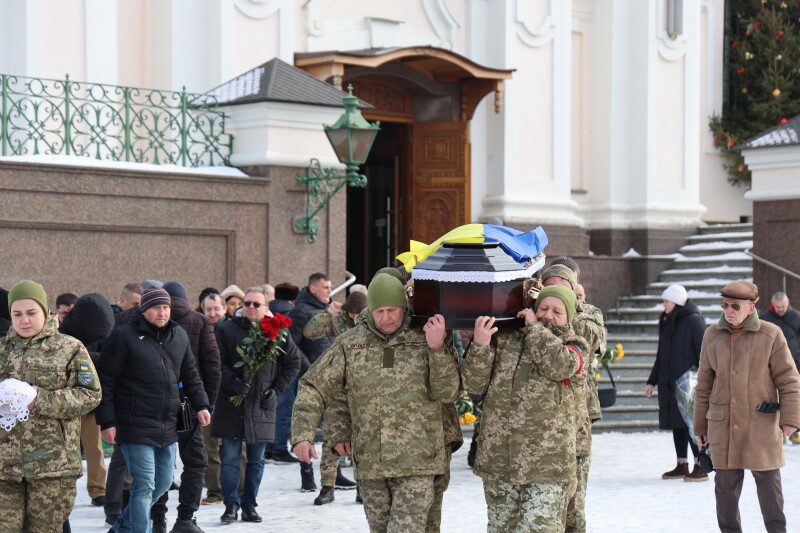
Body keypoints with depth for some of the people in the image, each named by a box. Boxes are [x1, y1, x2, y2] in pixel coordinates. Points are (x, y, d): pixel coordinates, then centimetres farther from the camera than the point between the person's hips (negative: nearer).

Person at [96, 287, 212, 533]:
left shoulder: (179, 336, 10)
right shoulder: (124, 336, -8)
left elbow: (190, 375, 20)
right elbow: (105, 380, -9)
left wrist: (201, 405, 7)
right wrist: (107, 421, -12)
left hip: (168, 427, 7)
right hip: (136, 427, -7)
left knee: (163, 482, 14)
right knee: (144, 487, -8)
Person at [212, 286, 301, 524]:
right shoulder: (227, 330, 1)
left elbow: (293, 362, 11)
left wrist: (276, 390, 2)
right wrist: (232, 382, -18)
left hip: (262, 406, 1)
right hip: (231, 405, -1)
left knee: (257, 460, 8)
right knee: (229, 458, -1)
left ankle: (249, 505, 17)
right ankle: (231, 505, 5)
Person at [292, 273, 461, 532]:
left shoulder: (425, 338, 1)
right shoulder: (349, 343, 7)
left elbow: (448, 393, -4)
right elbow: (314, 387, 10)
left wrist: (438, 350, -17)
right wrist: (303, 433, -1)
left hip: (417, 463, -3)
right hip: (370, 465, 3)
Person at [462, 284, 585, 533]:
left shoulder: (571, 346, 6)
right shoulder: (504, 340, 10)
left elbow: (559, 366, -19)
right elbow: (473, 384, 3)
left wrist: (535, 327, -6)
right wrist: (480, 345, -13)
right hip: (498, 462, 3)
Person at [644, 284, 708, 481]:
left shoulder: (693, 321, -8)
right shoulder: (667, 323, 15)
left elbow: (702, 352, -11)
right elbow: (661, 354, 21)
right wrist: (652, 381, 19)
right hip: (669, 383, 8)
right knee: (677, 424, 9)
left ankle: (700, 467, -3)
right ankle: (682, 466, 16)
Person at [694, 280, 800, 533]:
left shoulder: (770, 335, -2)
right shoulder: (712, 336, 6)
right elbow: (704, 385, 12)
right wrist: (700, 425, 13)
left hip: (761, 425, -2)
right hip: (723, 425, 2)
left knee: (768, 479, 2)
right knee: (725, 482, 4)